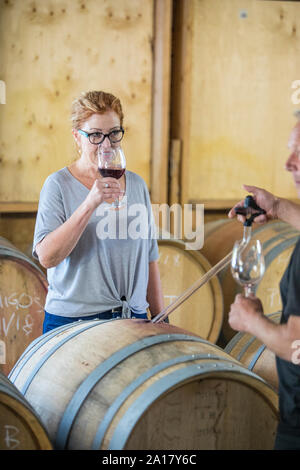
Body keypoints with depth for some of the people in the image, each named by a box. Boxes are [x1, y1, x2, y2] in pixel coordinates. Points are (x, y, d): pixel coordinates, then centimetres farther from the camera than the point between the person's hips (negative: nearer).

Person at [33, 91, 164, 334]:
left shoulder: (137, 184, 9)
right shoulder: (59, 184, -5)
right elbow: (47, 257, -17)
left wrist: (160, 318, 11)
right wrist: (90, 204, -24)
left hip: (133, 318, 4)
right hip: (72, 321, -4)